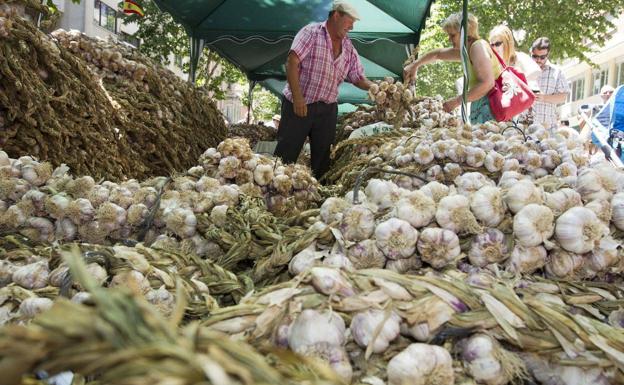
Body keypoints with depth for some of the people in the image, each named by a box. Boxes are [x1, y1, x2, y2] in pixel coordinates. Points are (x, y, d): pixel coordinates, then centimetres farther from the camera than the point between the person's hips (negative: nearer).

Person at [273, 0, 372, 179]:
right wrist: (297, 97, -19)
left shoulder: (348, 48, 13)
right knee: (286, 154, -4)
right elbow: (292, 62, -12)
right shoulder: (311, 32, -3)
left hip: (327, 109, 6)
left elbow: (358, 77, 15)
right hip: (298, 104, -5)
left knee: (322, 157, 9)